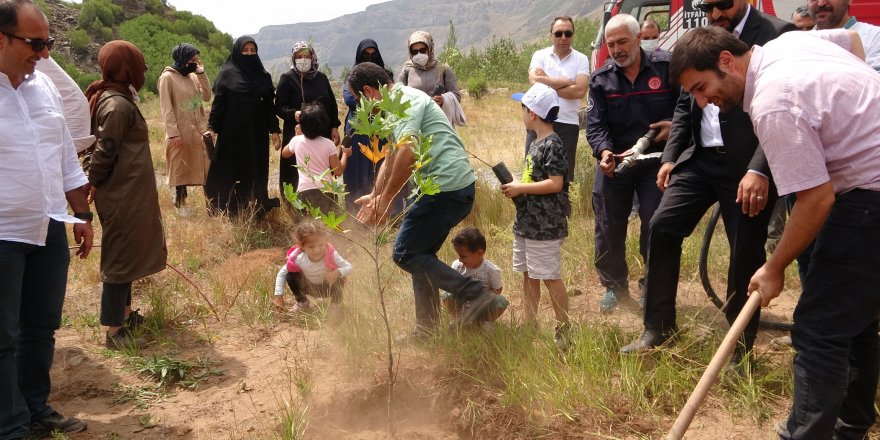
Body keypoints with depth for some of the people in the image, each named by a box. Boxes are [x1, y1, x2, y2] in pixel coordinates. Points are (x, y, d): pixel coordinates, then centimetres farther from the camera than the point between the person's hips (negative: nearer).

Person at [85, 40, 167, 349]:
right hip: (122, 195, -10)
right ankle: (114, 329, 5)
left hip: (128, 192, 10)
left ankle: (124, 312, 32)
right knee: (121, 255, -3)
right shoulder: (117, 106, -20)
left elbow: (105, 149, 14)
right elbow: (104, 151, -19)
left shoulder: (111, 98, 11)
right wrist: (93, 184, -7)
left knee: (126, 251, 19)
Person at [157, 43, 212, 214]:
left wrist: (201, 73, -3)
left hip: (198, 130, 6)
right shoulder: (167, 77, -8)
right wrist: (173, 132, -17)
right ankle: (179, 205, 12)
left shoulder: (193, 76, 10)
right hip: (180, 132, -5)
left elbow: (207, 97, 2)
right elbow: (166, 108, -12)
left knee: (207, 168, 4)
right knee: (179, 170, 4)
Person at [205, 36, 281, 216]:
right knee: (232, 170, 1)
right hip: (233, 132, -4)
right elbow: (218, 104, -4)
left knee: (257, 171, 6)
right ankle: (230, 211, 8)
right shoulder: (227, 74, -1)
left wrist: (275, 131, 2)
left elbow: (270, 105, 9)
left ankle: (257, 210, 14)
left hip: (257, 132, 4)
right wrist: (212, 129, -11)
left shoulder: (263, 76, 10)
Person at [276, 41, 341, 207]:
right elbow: (279, 107, -5)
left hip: (323, 134, 4)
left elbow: (332, 105, 14)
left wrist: (334, 127, 5)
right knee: (298, 175, -5)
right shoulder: (287, 78, -1)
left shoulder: (322, 77, 11)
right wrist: (294, 114, -24)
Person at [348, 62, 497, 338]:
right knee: (420, 253, 17)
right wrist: (375, 196, 33)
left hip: (447, 188, -10)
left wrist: (386, 198, -16)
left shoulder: (407, 100, -10)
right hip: (459, 188, 10)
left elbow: (407, 153, -24)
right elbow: (391, 159, 32)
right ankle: (427, 328, 25)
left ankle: (474, 295, -7)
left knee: (404, 253, -3)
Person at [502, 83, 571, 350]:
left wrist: (520, 188, -17)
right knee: (528, 275, 15)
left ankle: (564, 329, 10)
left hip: (545, 225, -10)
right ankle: (529, 325, 26)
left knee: (550, 276, -2)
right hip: (526, 222, 10)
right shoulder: (536, 143, 13)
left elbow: (555, 184, -23)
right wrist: (516, 186, 5)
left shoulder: (552, 144, -16)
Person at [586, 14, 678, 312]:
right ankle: (614, 286, 25)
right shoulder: (600, 80, 0)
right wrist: (604, 152, -26)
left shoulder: (667, 67, -7)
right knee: (608, 228, 7)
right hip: (614, 161, 3)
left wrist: (676, 125, -18)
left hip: (656, 159, -2)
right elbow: (595, 125, -8)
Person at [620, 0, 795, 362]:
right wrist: (670, 156, 9)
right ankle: (658, 328, 12)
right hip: (699, 158, 6)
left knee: (746, 252, 3)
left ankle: (739, 349, 20)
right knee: (662, 227, -1)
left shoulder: (776, 34, -9)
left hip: (747, 165, -6)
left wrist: (759, 170, -25)